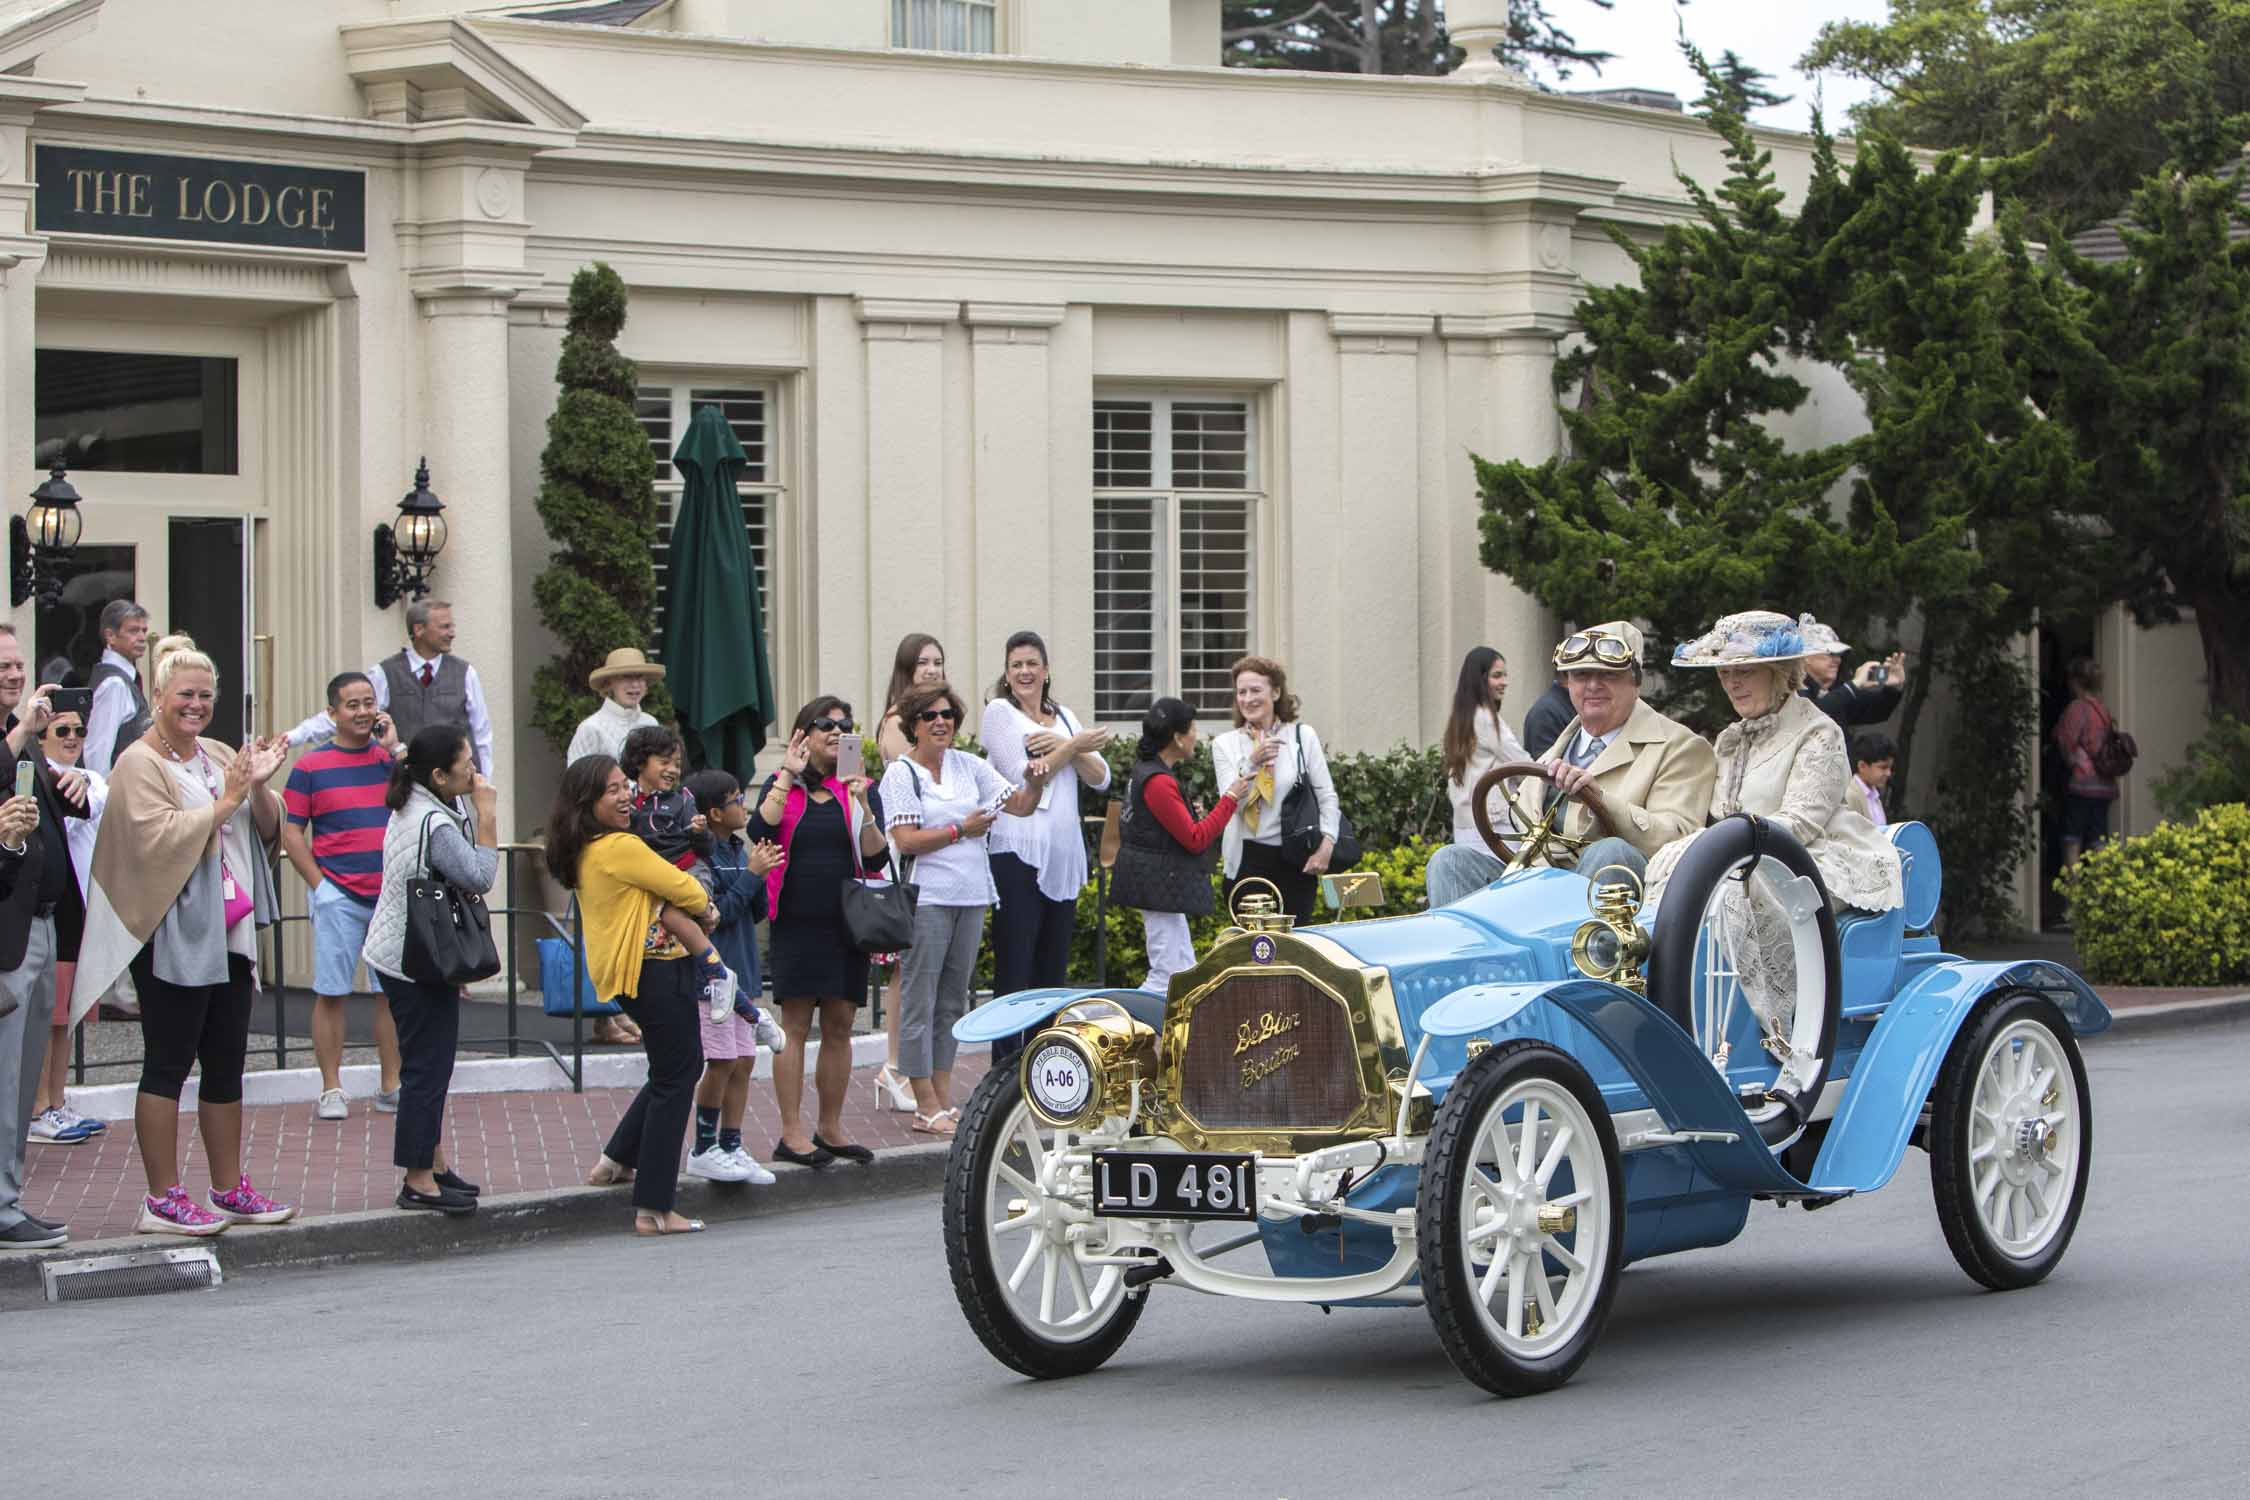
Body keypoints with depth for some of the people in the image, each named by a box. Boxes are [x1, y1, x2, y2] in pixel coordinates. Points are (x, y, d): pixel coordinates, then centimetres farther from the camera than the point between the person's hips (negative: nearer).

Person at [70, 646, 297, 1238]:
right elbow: (159, 838, -19)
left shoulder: (219, 757, 15)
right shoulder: (140, 764, -6)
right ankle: (163, 1199, -2)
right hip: (171, 937, -7)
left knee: (226, 1065, 10)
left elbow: (267, 831, 14)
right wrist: (226, 800, -16)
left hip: (228, 935, 7)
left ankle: (229, 1189, 18)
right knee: (168, 1064, -4)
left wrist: (259, 786, -5)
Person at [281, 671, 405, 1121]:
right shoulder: (311, 765, 0)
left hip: (392, 894, 3)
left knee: (393, 992, 6)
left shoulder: (391, 758, 8)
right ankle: (331, 1089, 6)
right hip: (338, 895, -3)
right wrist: (319, 883, -8)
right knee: (331, 992, 0)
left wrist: (395, 750, -8)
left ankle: (391, 1086, 14)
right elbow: (291, 833, 1)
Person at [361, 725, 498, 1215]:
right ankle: (419, 1181, 1)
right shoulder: (436, 824, -22)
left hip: (397, 955, 10)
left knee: (428, 1065, 17)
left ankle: (432, 1165, 24)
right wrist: (487, 815, -20)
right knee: (427, 1068, -4)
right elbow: (479, 877, -26)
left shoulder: (408, 811, 10)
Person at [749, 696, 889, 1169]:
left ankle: (830, 1127, 17)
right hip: (797, 920, -3)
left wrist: (862, 806, -16)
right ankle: (792, 1133, -2)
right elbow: (759, 831, -15)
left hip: (847, 920, 3)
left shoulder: (861, 789, 8)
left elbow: (876, 859, -3)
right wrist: (788, 777, -13)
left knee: (839, 1027, 7)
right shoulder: (782, 786, 4)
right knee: (796, 1025, -4)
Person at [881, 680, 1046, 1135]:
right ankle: (927, 1107, -1)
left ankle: (943, 1101, 16)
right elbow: (905, 841, -12)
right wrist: (961, 830, -13)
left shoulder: (968, 766, 13)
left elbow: (1020, 806, 13)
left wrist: (1034, 784, -7)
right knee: (920, 1002, -4)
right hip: (926, 900, -6)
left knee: (952, 1000, 11)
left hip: (970, 897, 6)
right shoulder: (901, 773, -3)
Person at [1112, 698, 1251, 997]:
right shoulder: (1159, 782, -21)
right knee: (1168, 978, -11)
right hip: (1160, 885, -11)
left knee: (1185, 973, 14)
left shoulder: (1148, 771, 11)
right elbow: (1195, 839, -18)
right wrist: (1230, 799, -13)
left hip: (1158, 884, 11)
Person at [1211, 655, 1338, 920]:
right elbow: (1231, 803, -5)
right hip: (1246, 861, 0)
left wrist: (1327, 844, -9)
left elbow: (1327, 796, 5)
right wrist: (1251, 763, -20)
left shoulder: (1303, 737, 6)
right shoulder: (1225, 744, 6)